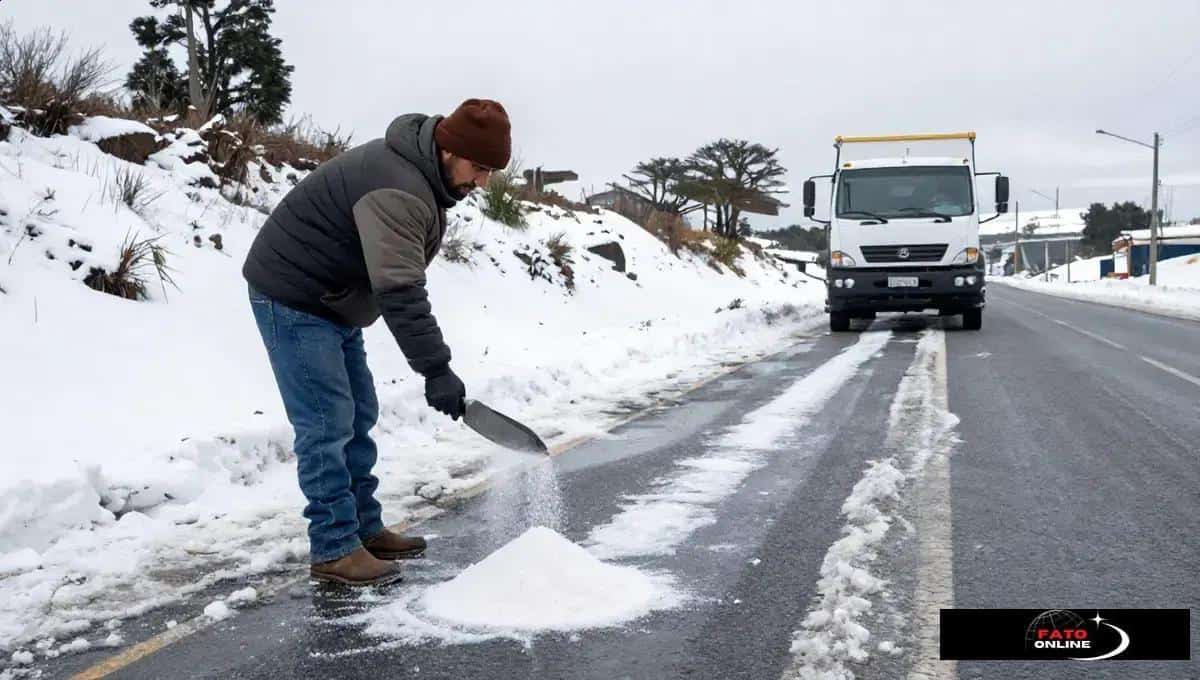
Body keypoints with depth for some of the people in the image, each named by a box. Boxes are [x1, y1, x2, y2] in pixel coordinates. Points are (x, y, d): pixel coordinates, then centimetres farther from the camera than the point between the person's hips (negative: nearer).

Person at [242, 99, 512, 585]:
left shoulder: (420, 173, 5)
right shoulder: (397, 190, -29)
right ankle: (334, 549, -3)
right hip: (292, 298, -10)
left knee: (358, 418, 12)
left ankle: (365, 529, 21)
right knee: (327, 423, -10)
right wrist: (436, 369, -34)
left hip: (332, 302, 10)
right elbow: (399, 291, -35)